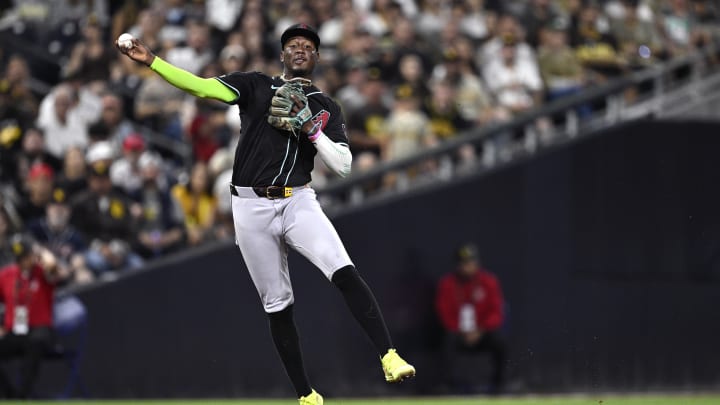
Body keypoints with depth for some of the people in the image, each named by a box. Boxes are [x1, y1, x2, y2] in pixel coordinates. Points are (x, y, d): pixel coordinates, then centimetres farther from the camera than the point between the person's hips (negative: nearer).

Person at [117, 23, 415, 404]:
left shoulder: (326, 108, 10)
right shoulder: (255, 85, 8)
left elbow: (343, 165, 2)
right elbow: (200, 86, -3)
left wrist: (310, 127, -10)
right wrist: (151, 61, -14)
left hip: (298, 202, 0)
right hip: (251, 207, 0)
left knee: (344, 273, -23)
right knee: (277, 305, 3)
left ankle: (389, 358, -29)